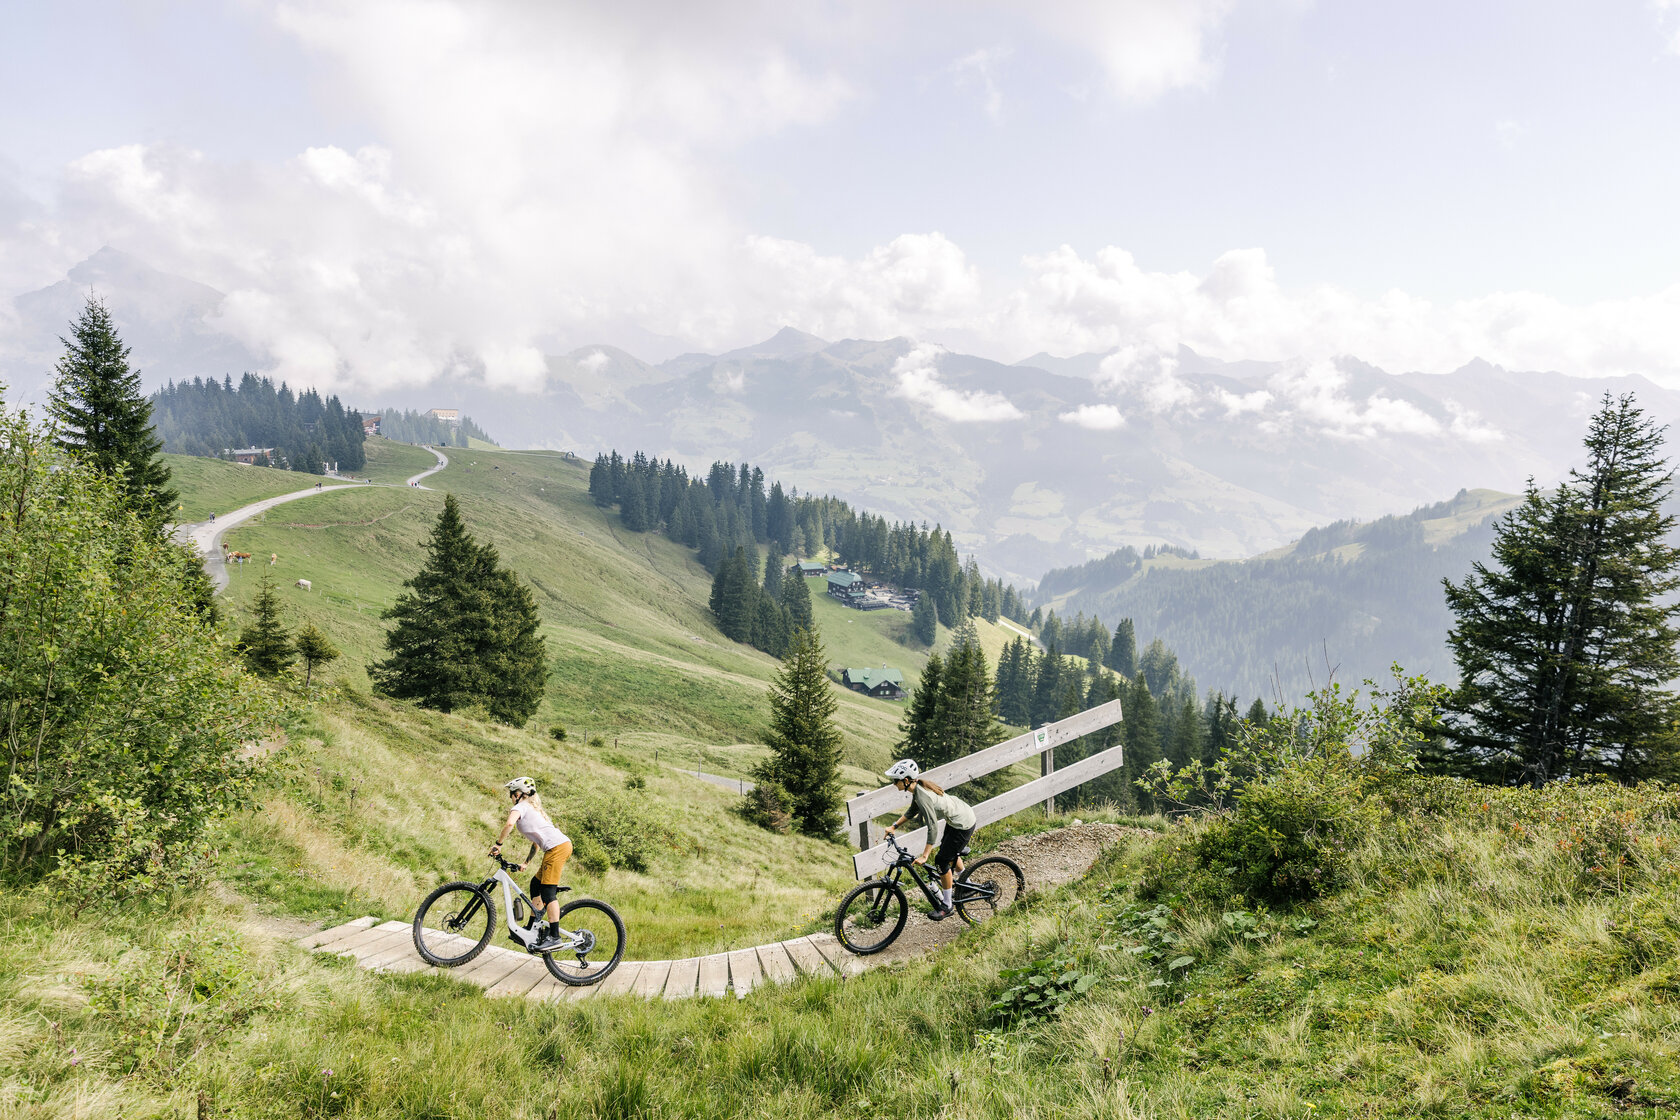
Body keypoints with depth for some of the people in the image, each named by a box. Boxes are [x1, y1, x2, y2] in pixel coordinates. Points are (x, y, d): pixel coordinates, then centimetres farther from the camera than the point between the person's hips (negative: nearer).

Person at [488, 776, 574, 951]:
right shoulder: (532, 808, 32)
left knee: (548, 891, -10)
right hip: (564, 844, 10)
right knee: (536, 884, 17)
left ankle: (554, 937, -13)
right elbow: (536, 841, 32)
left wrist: (498, 844, -10)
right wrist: (526, 863, 30)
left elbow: (509, 823, -19)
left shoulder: (521, 806, 3)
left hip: (557, 847, -10)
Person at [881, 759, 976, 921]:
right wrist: (894, 826, 6)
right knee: (950, 853, 29)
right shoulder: (918, 786, -4)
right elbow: (912, 811, 12)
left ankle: (947, 906, 14)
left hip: (963, 825, -10)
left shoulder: (923, 797, -31)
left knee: (942, 861, 0)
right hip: (961, 814, 10)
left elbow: (932, 828, -30)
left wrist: (924, 856, -27)